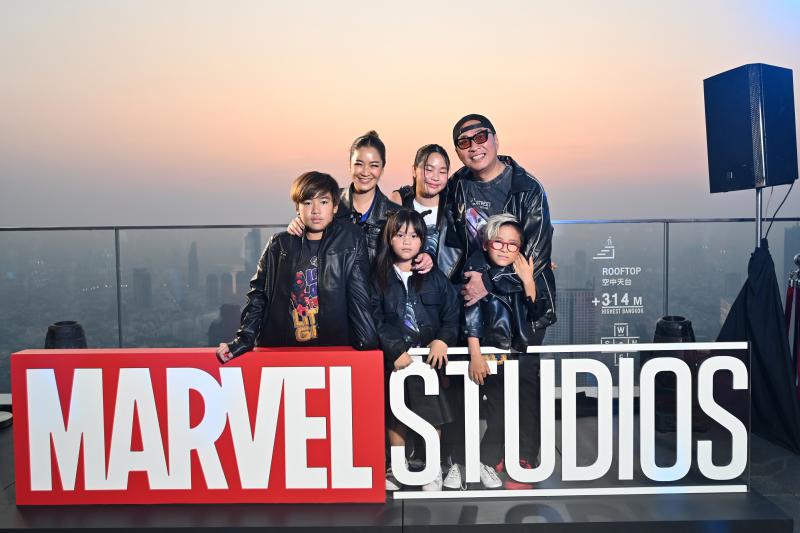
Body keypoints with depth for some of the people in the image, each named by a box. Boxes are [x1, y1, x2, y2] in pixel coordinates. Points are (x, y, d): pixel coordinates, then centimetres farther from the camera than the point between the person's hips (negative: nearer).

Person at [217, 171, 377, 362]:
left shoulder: (350, 241, 2)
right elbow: (259, 293, 12)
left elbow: (360, 300, -1)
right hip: (282, 348, 2)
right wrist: (244, 340, 2)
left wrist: (369, 346, -9)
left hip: (334, 350, -1)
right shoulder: (280, 244, 8)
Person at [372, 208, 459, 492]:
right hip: (394, 358, 0)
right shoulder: (379, 276, 3)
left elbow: (452, 313, 2)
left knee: (432, 413, 2)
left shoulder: (435, 276, 7)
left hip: (430, 355, 1)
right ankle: (396, 469, 23)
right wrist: (396, 350, -15)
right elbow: (375, 319, -5)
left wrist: (443, 340, -14)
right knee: (394, 415, 7)